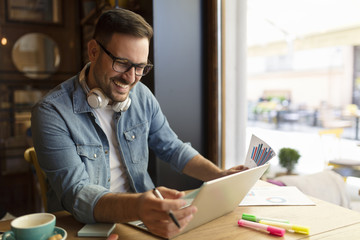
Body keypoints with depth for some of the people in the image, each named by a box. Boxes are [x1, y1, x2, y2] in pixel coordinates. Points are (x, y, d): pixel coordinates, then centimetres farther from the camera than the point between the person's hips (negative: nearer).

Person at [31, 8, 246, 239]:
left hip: (142, 220, 4)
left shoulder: (142, 96, 1)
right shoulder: (51, 113, -16)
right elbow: (75, 194, -23)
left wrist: (220, 176, -6)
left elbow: (172, 148, 9)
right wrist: (136, 207, -42)